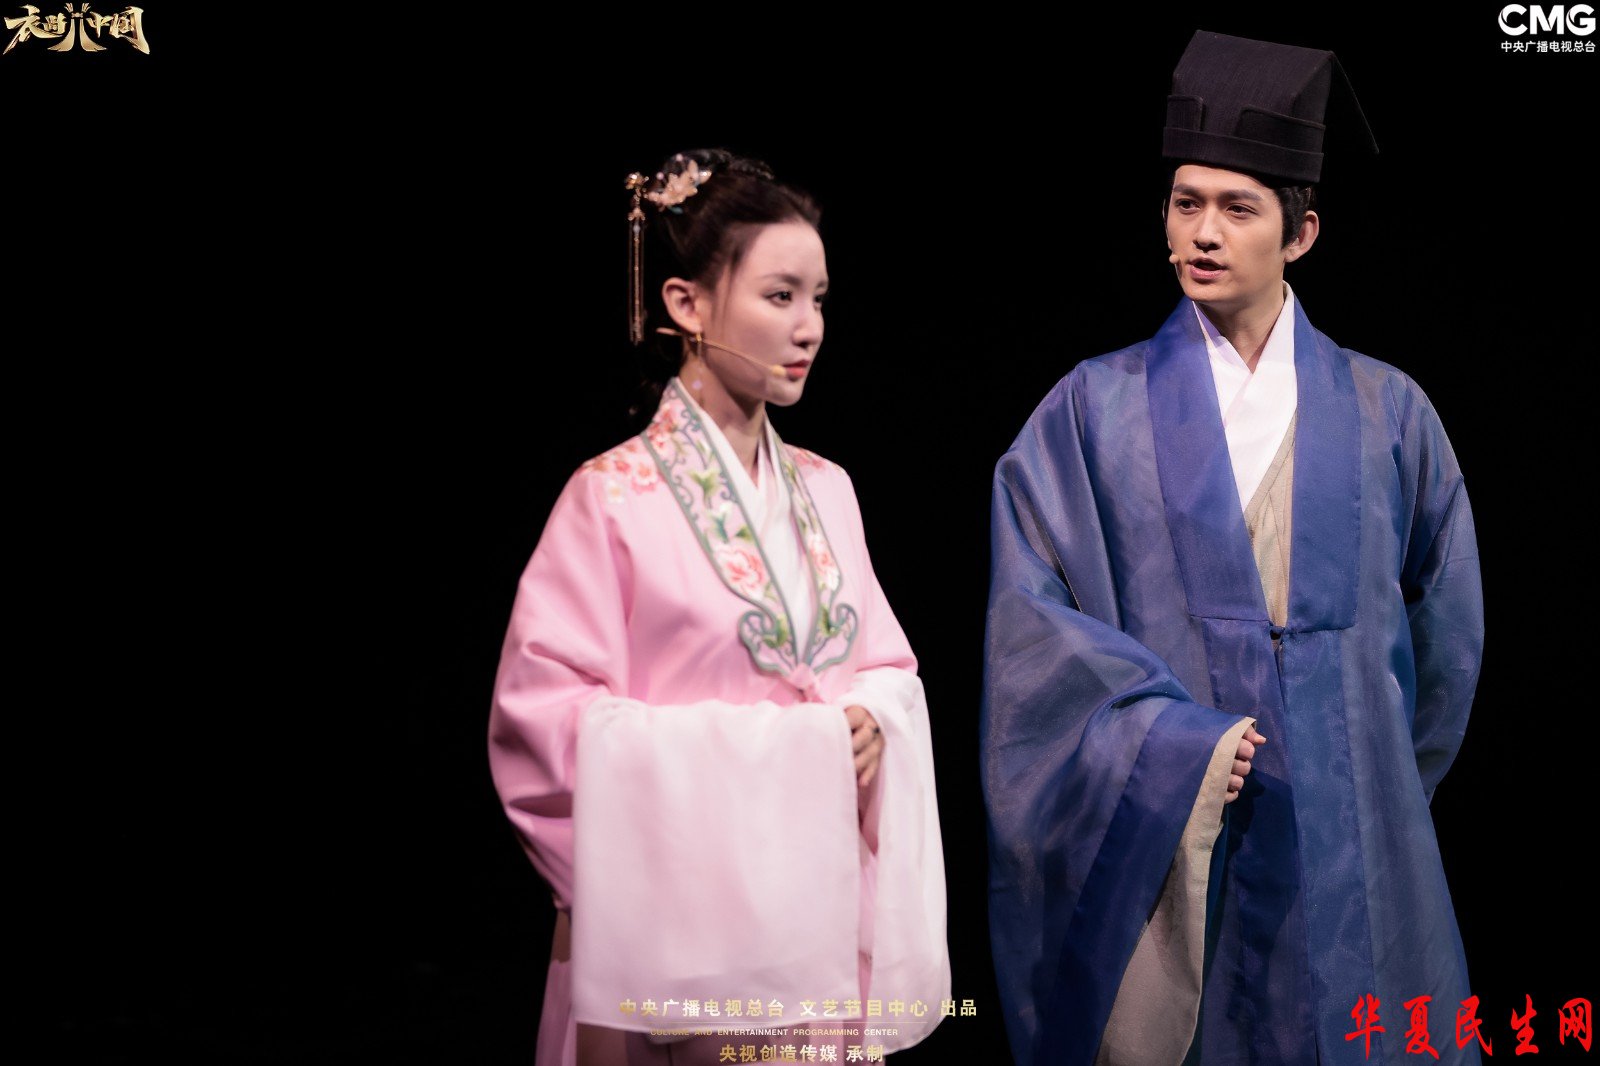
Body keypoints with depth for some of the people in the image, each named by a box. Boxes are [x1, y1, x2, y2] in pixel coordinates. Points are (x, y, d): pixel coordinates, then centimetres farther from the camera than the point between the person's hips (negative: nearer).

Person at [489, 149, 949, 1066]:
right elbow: (544, 716, -13)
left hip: (822, 904, 5)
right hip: (685, 912, -5)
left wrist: (873, 721, -8)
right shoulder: (614, 497, -9)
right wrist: (763, 746, -16)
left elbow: (888, 665, 15)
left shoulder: (823, 490, 9)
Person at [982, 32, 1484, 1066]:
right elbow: (1031, 613, -6)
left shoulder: (1387, 414, 7)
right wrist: (1181, 743, -14)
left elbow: (1447, 631, 14)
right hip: (1161, 838, -1)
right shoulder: (1094, 408, 3)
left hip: (1345, 842, 2)